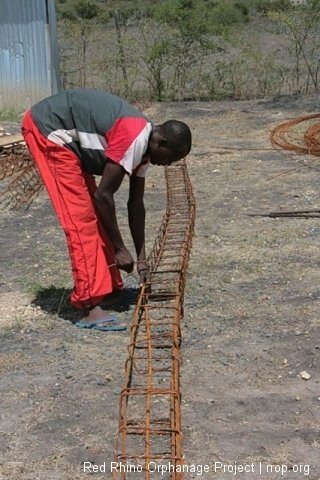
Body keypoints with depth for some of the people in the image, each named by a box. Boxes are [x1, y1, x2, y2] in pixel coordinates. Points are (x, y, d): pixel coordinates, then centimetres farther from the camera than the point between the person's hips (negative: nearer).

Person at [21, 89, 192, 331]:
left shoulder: (143, 144, 5)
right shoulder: (133, 138, -24)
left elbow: (135, 203, 11)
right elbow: (104, 195, -20)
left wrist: (142, 258, 14)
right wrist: (119, 248, -10)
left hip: (68, 137, 10)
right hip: (47, 128, -10)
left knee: (95, 214, 12)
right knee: (81, 219, -13)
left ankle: (110, 288, 22)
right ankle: (90, 306, -10)